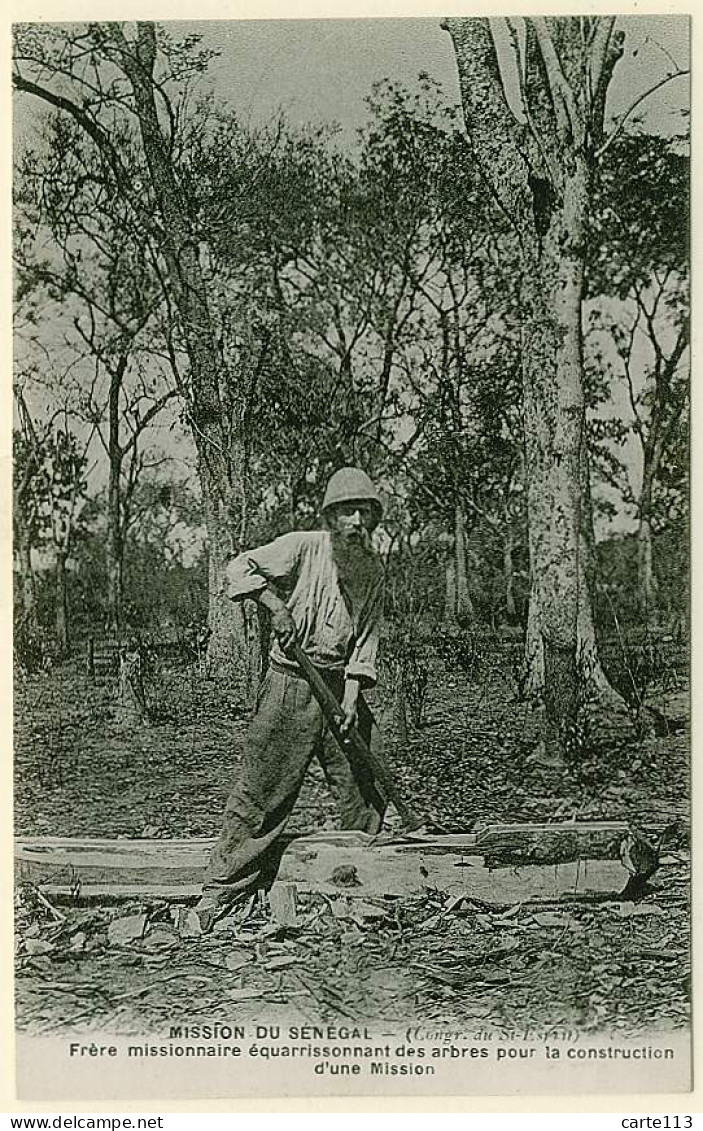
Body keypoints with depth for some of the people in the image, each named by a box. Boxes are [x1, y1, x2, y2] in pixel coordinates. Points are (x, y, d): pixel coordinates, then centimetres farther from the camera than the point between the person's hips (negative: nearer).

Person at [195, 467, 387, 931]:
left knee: (367, 788, 8)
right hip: (291, 684, -5)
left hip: (341, 686, 5)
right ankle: (217, 896, 4)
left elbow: (367, 638, 2)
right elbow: (241, 568, -8)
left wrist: (351, 697, -9)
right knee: (262, 791, -5)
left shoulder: (374, 572, 7)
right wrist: (276, 604, -23)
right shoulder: (302, 547, -7)